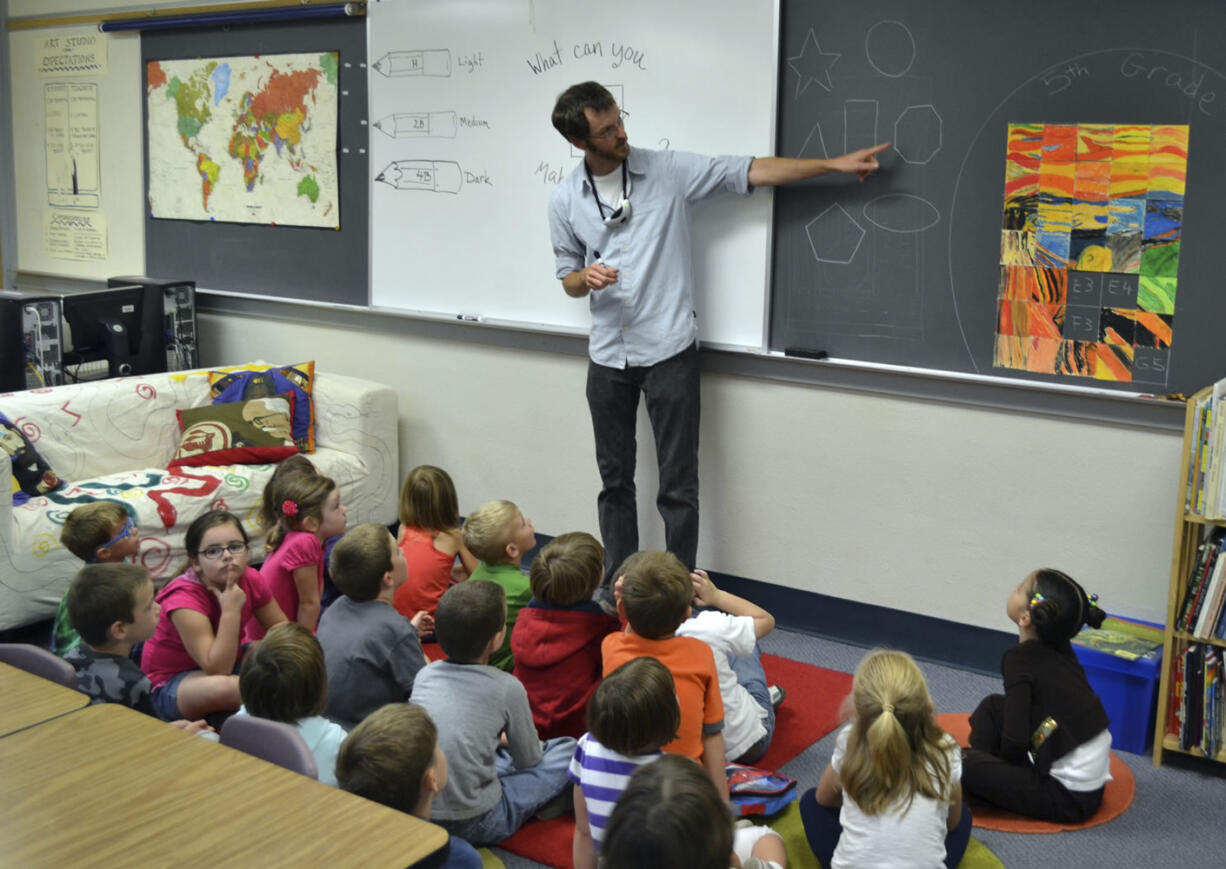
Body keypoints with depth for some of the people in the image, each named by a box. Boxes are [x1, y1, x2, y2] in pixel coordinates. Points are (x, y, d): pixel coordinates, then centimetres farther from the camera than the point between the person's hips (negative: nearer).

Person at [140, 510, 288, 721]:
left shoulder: (250, 579, -11)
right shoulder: (183, 599, -28)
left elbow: (279, 625, 5)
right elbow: (218, 670, -33)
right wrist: (231, 611, -38)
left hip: (231, 663, 6)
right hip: (171, 685, -6)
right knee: (221, 687, -38)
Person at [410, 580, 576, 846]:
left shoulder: (425, 675, 1)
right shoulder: (507, 688, -11)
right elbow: (529, 761, 4)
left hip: (414, 813, 6)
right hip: (473, 825, -6)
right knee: (568, 751, 7)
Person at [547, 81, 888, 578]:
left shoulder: (667, 170, -4)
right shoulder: (565, 200, 3)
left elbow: (750, 172, -5)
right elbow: (568, 281, 11)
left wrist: (835, 164, -11)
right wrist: (586, 277, -13)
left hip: (669, 350, -3)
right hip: (607, 356, 3)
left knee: (678, 484, 0)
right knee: (614, 480, 13)